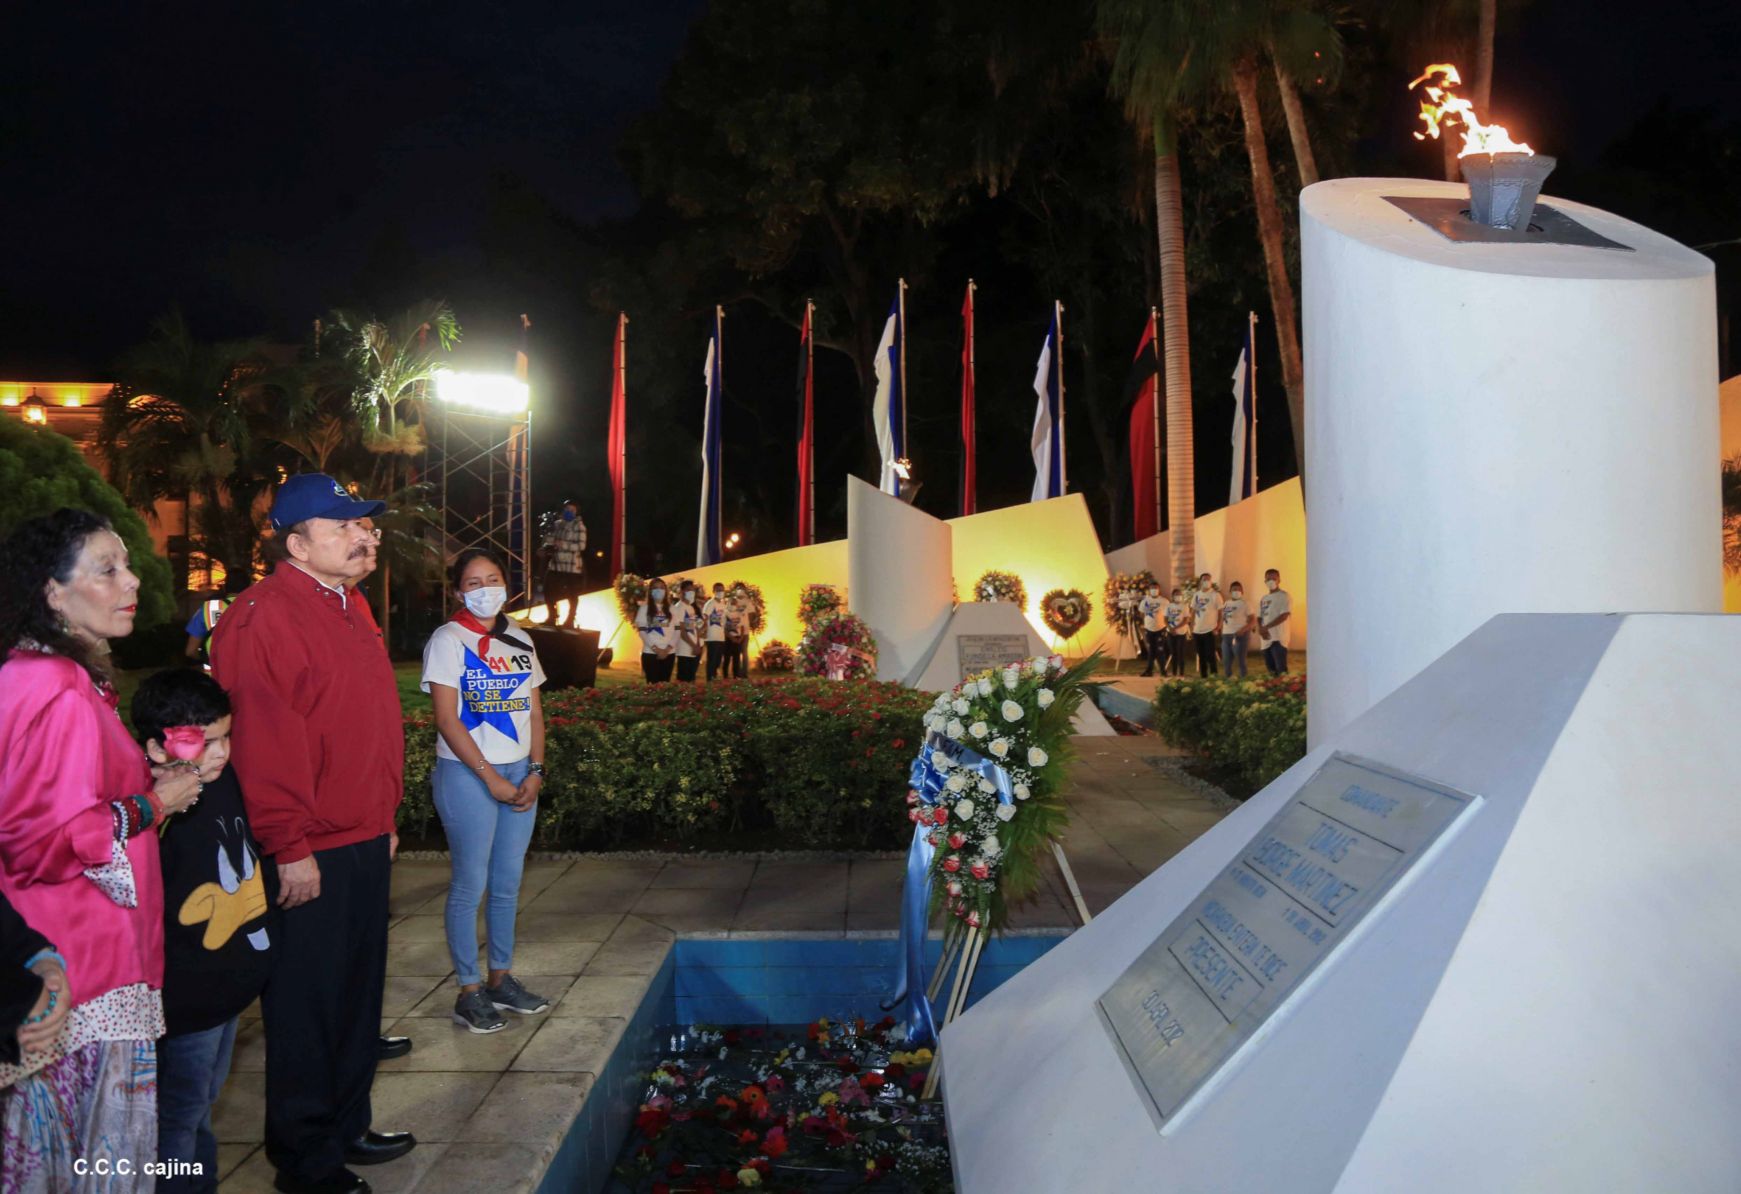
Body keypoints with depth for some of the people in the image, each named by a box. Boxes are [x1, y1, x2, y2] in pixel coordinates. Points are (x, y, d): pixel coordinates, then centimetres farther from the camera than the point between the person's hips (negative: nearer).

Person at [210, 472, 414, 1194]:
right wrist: (290, 850, -22)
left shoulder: (350, 610, 14)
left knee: (358, 998, 20)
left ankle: (347, 1129, 37)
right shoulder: (263, 618, -17)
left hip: (364, 844, 9)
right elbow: (262, 741, -23)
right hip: (308, 861, -9)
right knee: (307, 1012, 5)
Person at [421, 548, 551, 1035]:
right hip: (467, 774, -5)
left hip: (520, 774, 6)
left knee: (508, 882, 12)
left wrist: (535, 771, -1)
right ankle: (469, 993, 12)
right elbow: (447, 720, -11)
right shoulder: (448, 640, -6)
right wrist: (491, 777, -13)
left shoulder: (519, 640, 11)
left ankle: (501, 980, 25)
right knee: (470, 885, 0)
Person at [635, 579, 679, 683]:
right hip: (650, 653, -2)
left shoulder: (672, 609, 10)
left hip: (669, 653, 2)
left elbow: (677, 631, 5)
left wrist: (668, 648, -8)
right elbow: (642, 631, -2)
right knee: (653, 685, -5)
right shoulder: (644, 608, 5)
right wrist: (655, 648, -11)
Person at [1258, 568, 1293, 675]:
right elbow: (1259, 617, 16)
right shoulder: (1263, 599, 18)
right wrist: (1260, 629, -6)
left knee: (1281, 669, -12)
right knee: (1271, 668, 11)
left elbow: (1284, 615, -14)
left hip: (1279, 638, -7)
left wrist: (1266, 627, -16)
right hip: (1266, 638, 7)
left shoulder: (1284, 596, -4)